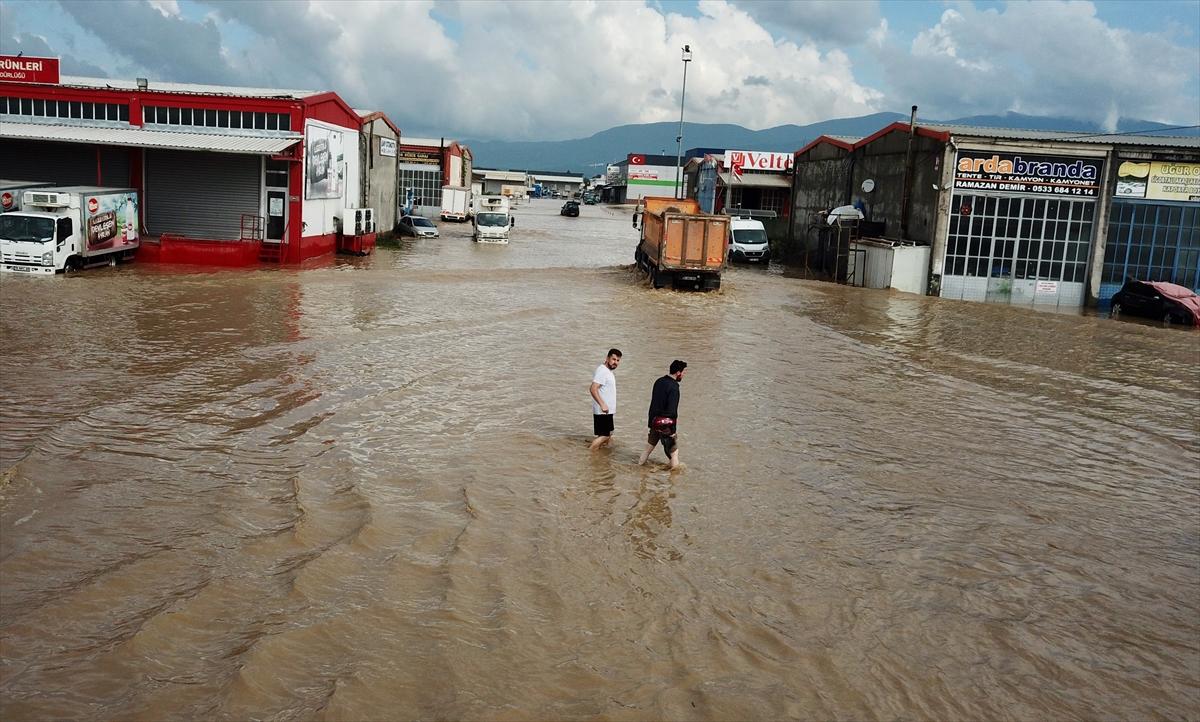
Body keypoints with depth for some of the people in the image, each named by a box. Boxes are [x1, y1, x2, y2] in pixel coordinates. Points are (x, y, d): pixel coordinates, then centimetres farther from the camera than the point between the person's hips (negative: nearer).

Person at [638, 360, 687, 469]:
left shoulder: (658, 382, 6)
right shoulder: (673, 387, -18)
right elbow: (672, 411, -22)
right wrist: (673, 429, -17)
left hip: (655, 420, 8)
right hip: (666, 422, -8)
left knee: (649, 446, 21)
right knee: (674, 451, 4)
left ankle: (638, 466, 29)